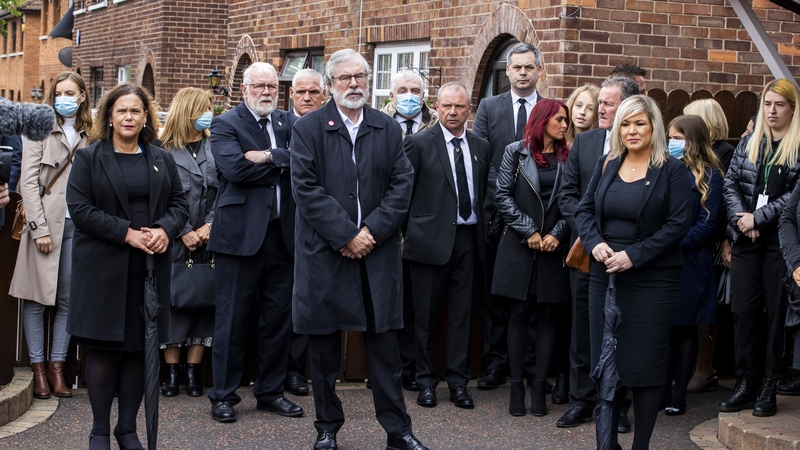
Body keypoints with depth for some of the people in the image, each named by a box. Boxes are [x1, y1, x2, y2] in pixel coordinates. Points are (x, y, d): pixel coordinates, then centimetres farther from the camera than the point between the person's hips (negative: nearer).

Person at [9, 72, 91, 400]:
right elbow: (28, 181, -3)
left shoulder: (88, 137, 12)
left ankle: (58, 366, 9)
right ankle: (38, 368, 5)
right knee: (36, 298, -1)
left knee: (68, 300, 2)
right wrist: (39, 228, -10)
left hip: (76, 225, 3)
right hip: (45, 222, -3)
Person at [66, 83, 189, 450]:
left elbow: (179, 203, 11)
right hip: (103, 268, -3)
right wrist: (127, 233, -16)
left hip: (150, 267, 3)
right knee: (103, 348, 0)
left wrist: (165, 229, -11)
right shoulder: (88, 158, 1)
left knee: (139, 347, 5)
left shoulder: (162, 160, 14)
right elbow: (80, 208, -8)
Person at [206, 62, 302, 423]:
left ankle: (270, 391, 22)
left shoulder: (288, 123, 12)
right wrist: (283, 166, -10)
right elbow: (234, 167, -19)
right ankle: (223, 395, 12)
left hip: (282, 232, 5)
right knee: (232, 316, 2)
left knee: (278, 315, 10)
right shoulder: (225, 124, -2)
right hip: (241, 233, -5)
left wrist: (269, 158, -17)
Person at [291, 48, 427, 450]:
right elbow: (307, 189, -9)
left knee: (384, 343, 4)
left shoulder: (389, 129, 9)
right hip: (324, 251, -2)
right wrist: (345, 236, -14)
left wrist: (373, 231, -11)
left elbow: (402, 184, 2)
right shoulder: (308, 128, 0)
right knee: (324, 345, 6)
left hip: (377, 251, 2)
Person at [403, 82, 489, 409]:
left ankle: (459, 380, 13)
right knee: (427, 312, 4)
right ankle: (426, 379, 15)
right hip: (431, 237, -3)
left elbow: (486, 193, 13)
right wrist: (407, 232, -4)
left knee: (462, 311, 5)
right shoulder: (419, 143, -2)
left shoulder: (481, 148, 11)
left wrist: (484, 231, 5)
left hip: (468, 238, 3)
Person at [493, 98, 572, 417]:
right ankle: (516, 387, 7)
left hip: (554, 247, 2)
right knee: (520, 314, 2)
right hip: (520, 246, -2)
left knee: (549, 315, 2)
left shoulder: (567, 158, 6)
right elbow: (503, 196, -3)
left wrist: (557, 234, -9)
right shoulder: (516, 152, 2)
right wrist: (529, 230, -9)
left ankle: (539, 387, 8)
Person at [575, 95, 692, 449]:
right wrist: (595, 243, -10)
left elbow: (678, 224, -10)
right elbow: (584, 210, 10)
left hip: (652, 280, -4)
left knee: (645, 365, 0)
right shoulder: (606, 166, 9)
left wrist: (633, 255, -17)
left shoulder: (671, 171, -4)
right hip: (604, 276, 4)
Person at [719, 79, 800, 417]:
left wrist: (758, 218, -13)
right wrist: (740, 219, -7)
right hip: (747, 241, 4)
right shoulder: (748, 143, 12)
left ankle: (770, 387, 7)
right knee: (743, 311, 5)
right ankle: (746, 383, 13)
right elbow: (731, 183, 9)